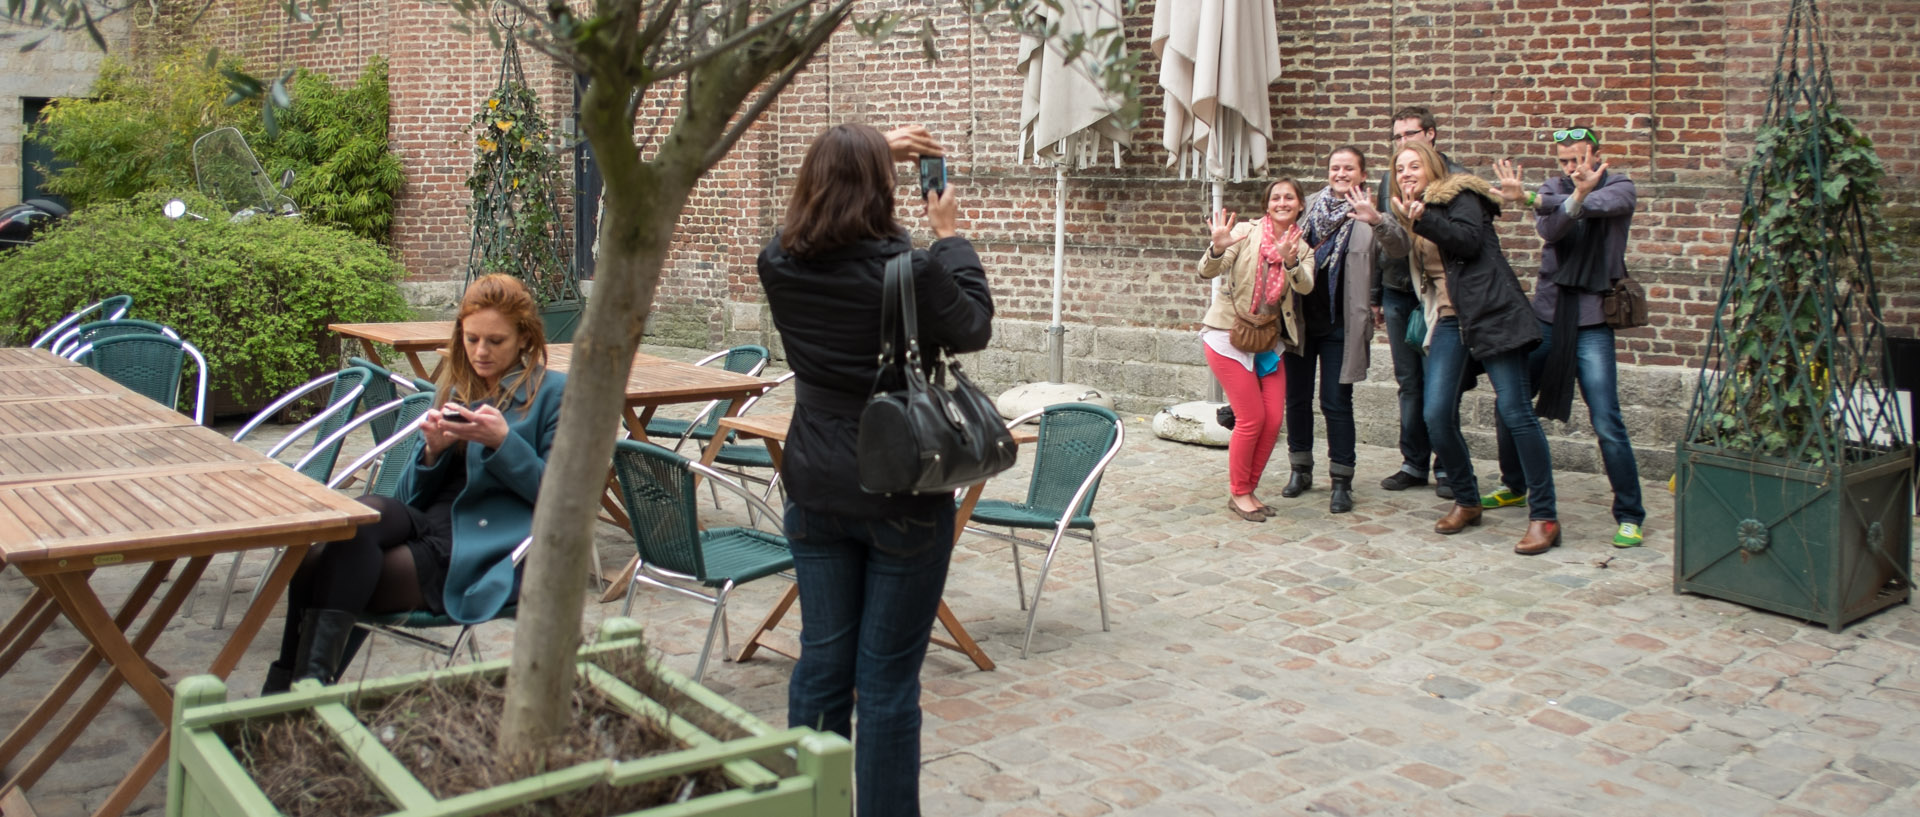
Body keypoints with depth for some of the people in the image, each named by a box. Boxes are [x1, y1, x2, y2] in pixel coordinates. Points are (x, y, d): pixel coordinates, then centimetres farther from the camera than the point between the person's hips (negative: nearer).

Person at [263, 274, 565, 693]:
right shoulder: (457, 391, 22)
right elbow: (414, 494, 19)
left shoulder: (553, 392, 5)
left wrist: (502, 441, -14)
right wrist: (433, 450, -2)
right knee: (314, 562, -25)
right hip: (429, 526, 6)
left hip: (483, 553, -5)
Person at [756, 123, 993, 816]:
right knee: (888, 678, 4)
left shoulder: (780, 264, -4)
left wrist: (873, 153, 21)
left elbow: (816, 213, 19)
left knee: (821, 663, 15)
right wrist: (950, 238, 9)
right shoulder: (913, 270, -18)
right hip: (904, 499, -4)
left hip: (815, 493, 5)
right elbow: (974, 328, 1)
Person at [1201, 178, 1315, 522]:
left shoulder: (1302, 248, 6)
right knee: (1251, 419, -7)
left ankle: (1249, 490, 19)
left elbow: (1305, 286, -16)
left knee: (1274, 420, 1)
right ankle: (1238, 493, 11)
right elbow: (1207, 272, -17)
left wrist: (1290, 261, -36)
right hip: (1228, 336, -5)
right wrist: (1217, 248, -39)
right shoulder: (1245, 232, -7)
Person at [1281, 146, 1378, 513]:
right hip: (1300, 318, 4)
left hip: (1340, 325, -4)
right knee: (1297, 397, 11)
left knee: (1336, 402, -2)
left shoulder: (1369, 217, -3)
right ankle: (1300, 469, 27)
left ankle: (1341, 482, 8)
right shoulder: (1309, 206, 8)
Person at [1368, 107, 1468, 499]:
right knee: (1408, 383, 10)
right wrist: (1376, 295, 16)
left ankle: (1445, 466, 9)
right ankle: (1413, 462, 19)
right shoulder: (1389, 179, 13)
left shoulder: (1456, 178, -3)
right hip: (1397, 291, 5)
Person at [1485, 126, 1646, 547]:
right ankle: (1513, 486, 32)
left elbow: (1600, 205, -23)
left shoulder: (1619, 187, 1)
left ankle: (1630, 515, 3)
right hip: (1546, 312, 4)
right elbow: (1549, 229, -14)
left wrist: (1532, 199, -34)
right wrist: (1577, 195, -35)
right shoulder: (1553, 189, 7)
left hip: (1592, 319, -4)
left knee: (1607, 423, -9)